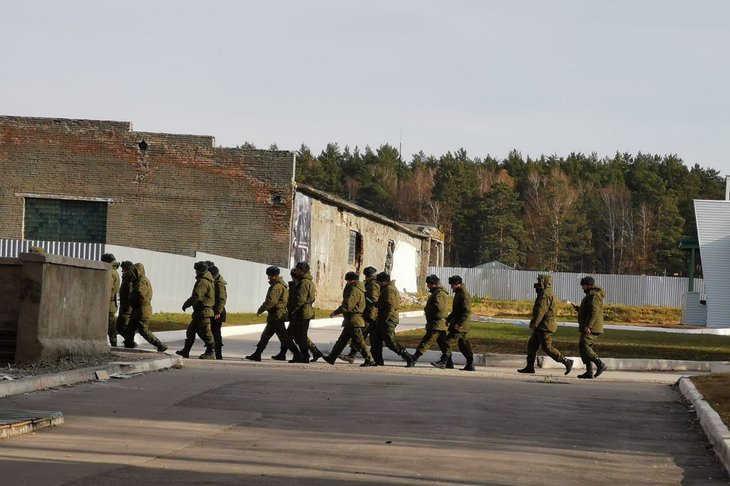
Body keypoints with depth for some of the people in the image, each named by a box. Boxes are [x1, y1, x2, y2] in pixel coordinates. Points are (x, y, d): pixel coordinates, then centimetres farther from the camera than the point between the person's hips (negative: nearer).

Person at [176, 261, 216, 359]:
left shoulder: (202, 282, -18)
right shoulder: (209, 280, 14)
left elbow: (196, 297, -24)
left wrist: (186, 304, -11)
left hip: (203, 312, -11)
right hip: (199, 312, 11)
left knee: (205, 332, -5)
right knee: (191, 330, 15)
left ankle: (210, 352, 0)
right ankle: (186, 351, 19)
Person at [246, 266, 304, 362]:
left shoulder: (277, 287, -18)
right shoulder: (282, 285, 15)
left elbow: (270, 301, -24)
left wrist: (260, 310, -13)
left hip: (276, 316, -11)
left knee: (284, 337, -8)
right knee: (265, 336, 15)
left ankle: (298, 356, -8)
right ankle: (257, 355, 20)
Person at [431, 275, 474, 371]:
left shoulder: (464, 295, -15)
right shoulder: (458, 294, 18)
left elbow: (467, 312, -22)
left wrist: (460, 324, -26)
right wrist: (448, 319, 25)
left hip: (461, 326, -11)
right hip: (457, 324, 11)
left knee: (449, 341, -13)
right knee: (463, 344, 12)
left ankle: (443, 362, -14)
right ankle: (470, 364, 15)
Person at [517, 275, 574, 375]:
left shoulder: (546, 294, -17)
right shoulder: (547, 293, 17)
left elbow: (541, 310, -25)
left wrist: (534, 323, -25)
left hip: (545, 326, -11)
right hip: (541, 327, 11)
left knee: (548, 348, -8)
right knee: (531, 345, 9)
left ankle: (567, 362, -4)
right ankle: (530, 367, 11)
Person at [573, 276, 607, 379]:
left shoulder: (594, 295, -13)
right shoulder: (591, 295, 22)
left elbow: (594, 312, -23)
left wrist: (588, 326, -28)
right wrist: (578, 309, 21)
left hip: (591, 328, -11)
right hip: (590, 328, 11)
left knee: (583, 346, -16)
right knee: (585, 348, 8)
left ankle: (600, 365, -19)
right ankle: (589, 372, 5)